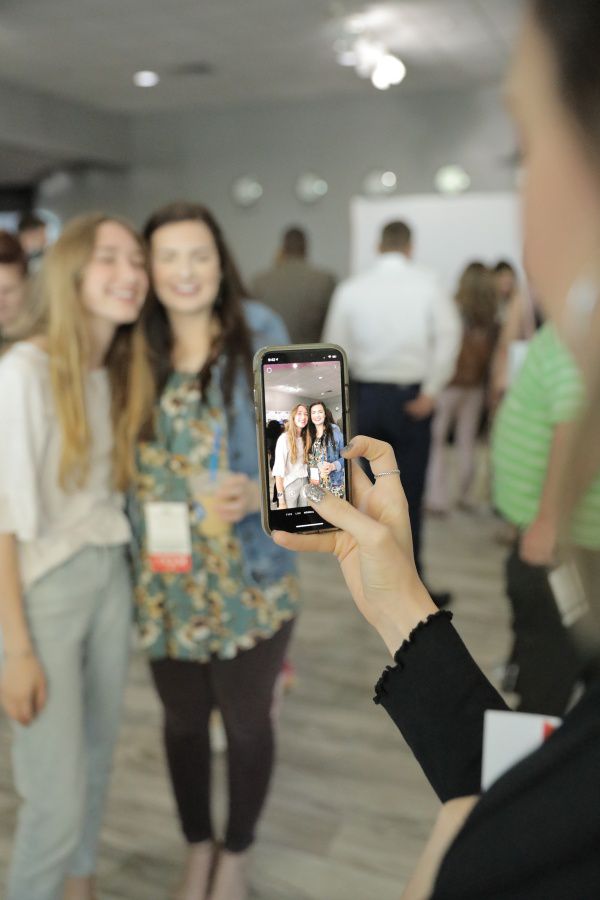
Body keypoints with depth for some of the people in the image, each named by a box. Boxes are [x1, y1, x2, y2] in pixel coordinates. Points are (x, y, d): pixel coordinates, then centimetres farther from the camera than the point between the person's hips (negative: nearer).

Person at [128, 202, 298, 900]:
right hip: (164, 581, 3)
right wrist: (131, 555, 0)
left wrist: (254, 493, -28)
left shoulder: (261, 341, -9)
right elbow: (126, 462, 7)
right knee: (182, 720, 20)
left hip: (248, 579, -3)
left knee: (246, 723, 15)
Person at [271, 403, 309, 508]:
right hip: (289, 485, -6)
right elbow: (278, 471, -15)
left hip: (305, 484, 6)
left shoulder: (306, 438, 9)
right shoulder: (284, 438, -11)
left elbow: (306, 464, 11)